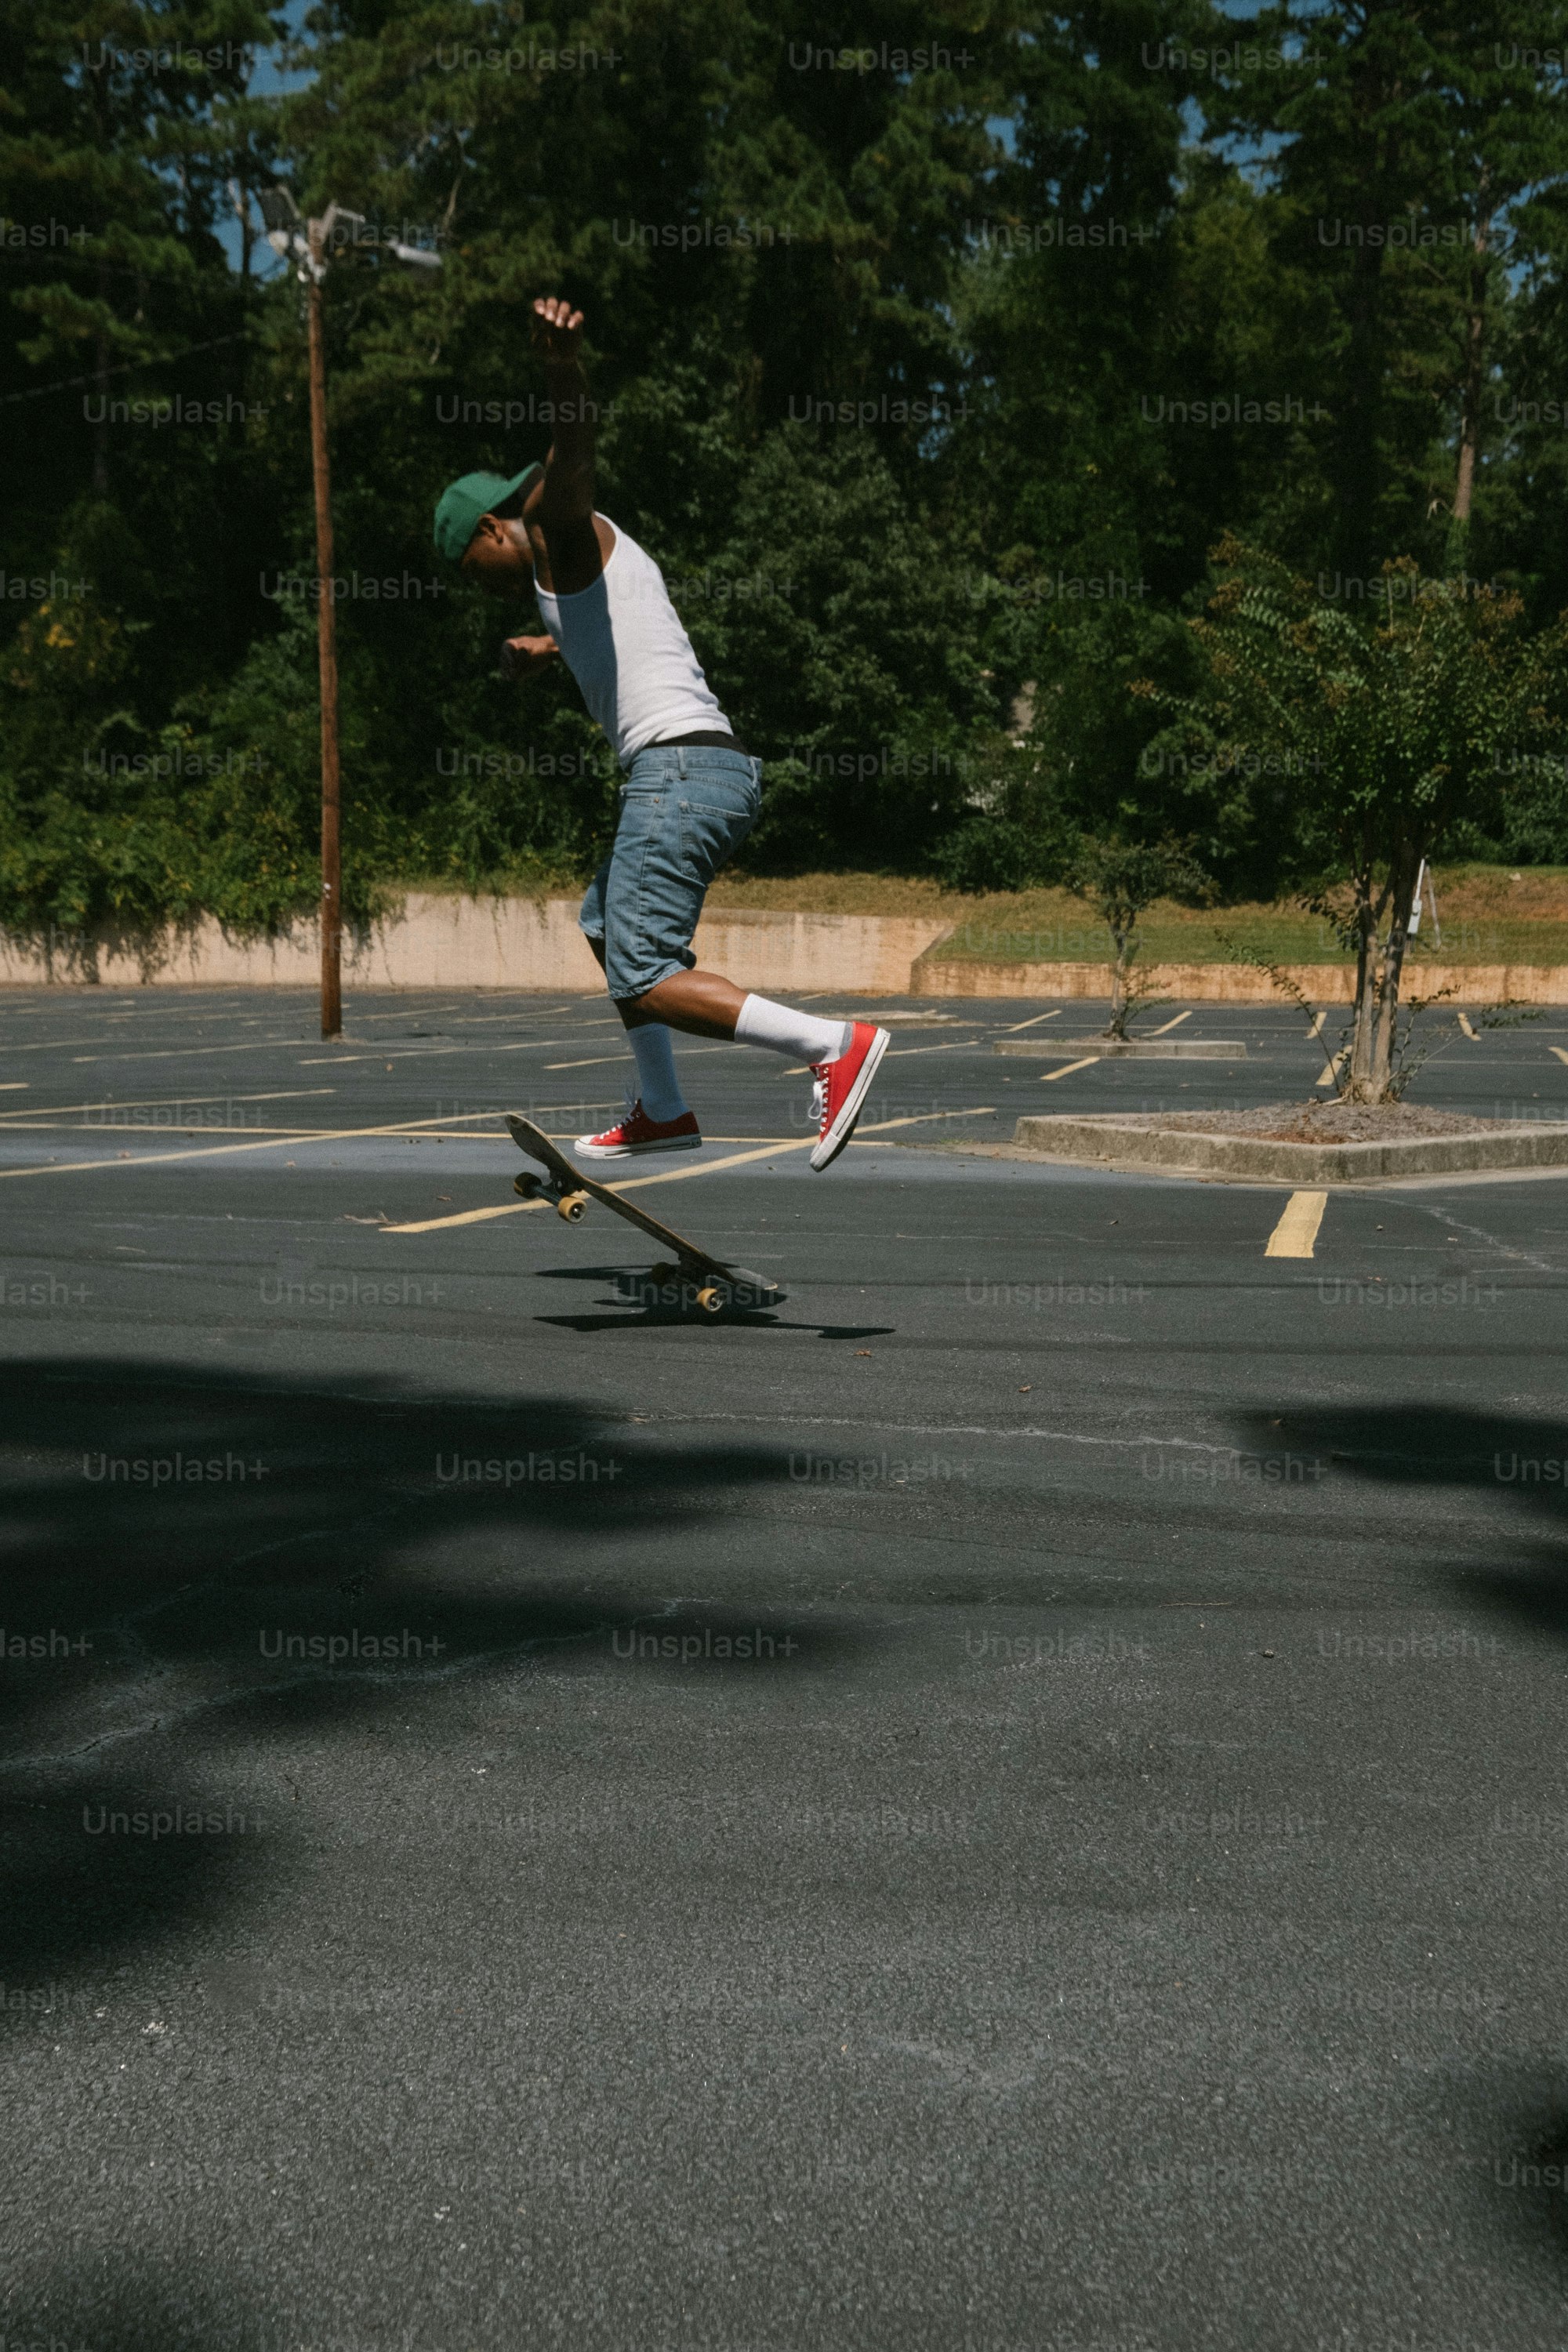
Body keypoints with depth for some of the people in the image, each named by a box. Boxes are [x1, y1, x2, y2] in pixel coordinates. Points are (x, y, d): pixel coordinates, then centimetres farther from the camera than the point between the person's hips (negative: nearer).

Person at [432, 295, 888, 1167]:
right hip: (717, 764, 11)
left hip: (680, 764, -11)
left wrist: (563, 367, -43)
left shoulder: (560, 530, 0)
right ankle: (664, 1112, 34)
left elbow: (575, 454, -24)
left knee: (645, 981, -15)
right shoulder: (600, 554, 27)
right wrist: (553, 646, 64)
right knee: (607, 924, 27)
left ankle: (837, 1043, -21)